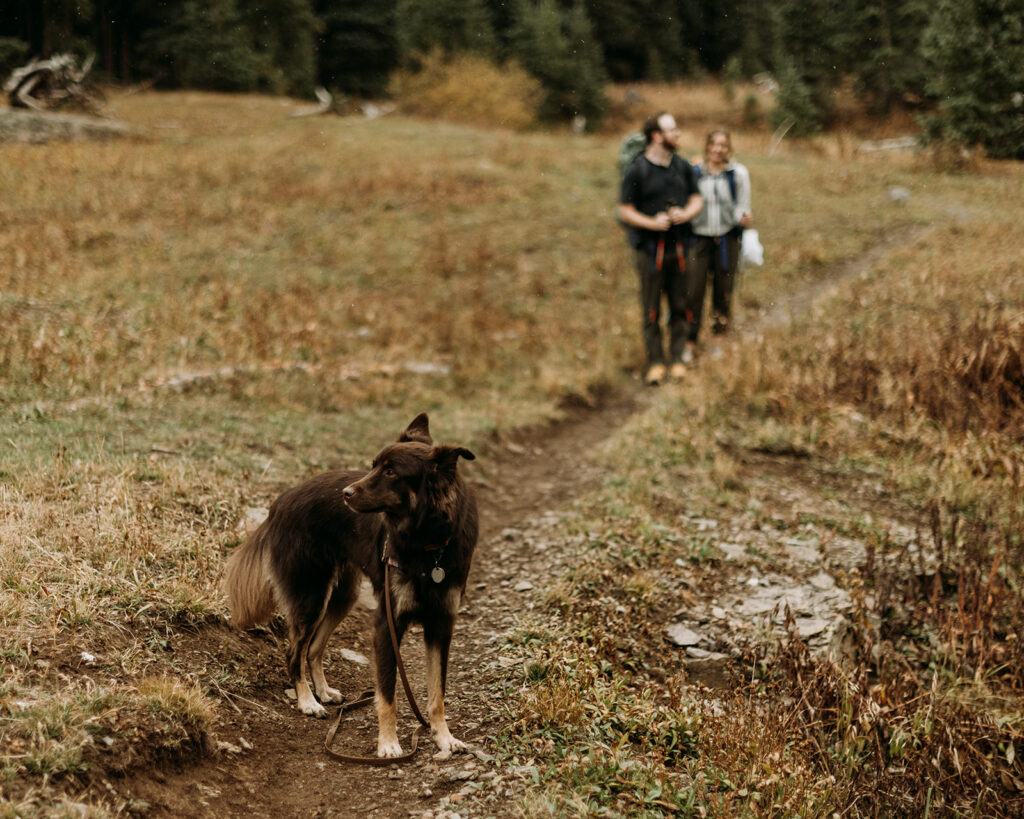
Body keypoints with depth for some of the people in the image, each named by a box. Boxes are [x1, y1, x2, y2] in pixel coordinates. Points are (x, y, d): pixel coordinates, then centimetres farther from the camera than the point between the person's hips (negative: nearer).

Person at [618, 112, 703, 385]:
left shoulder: (683, 167, 8)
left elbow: (696, 199, 16)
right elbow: (624, 211, -4)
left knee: (680, 306, 5)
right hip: (650, 247, -4)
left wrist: (685, 214, -6)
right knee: (651, 310, -1)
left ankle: (677, 359, 14)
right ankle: (655, 363, 7)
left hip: (679, 246, 4)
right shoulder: (637, 170, -6)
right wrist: (652, 223, -18)